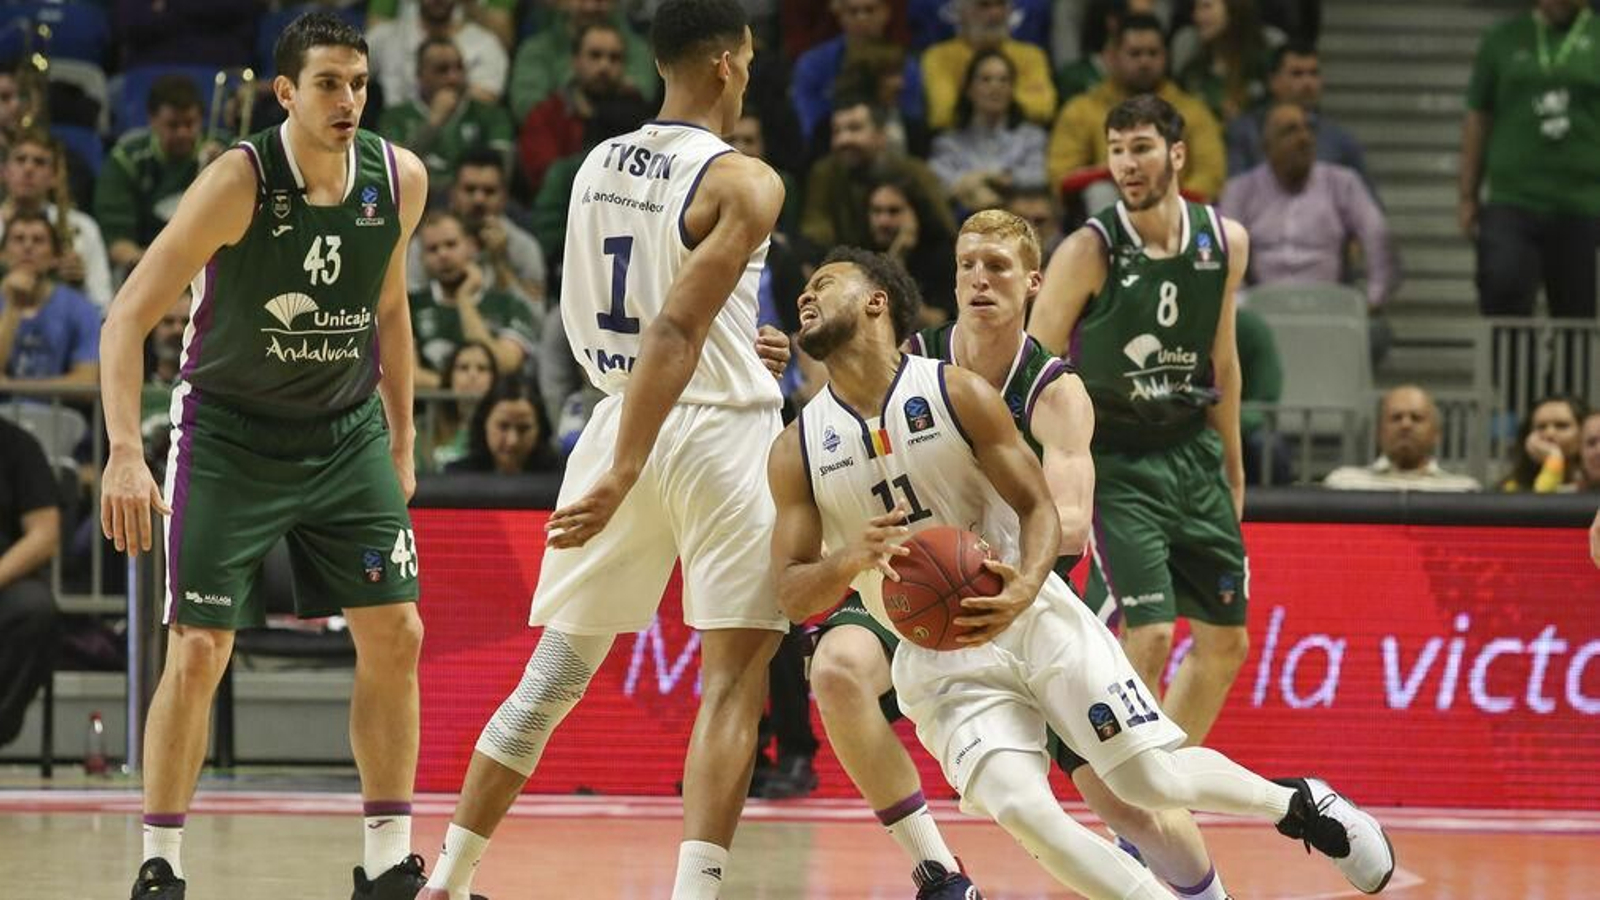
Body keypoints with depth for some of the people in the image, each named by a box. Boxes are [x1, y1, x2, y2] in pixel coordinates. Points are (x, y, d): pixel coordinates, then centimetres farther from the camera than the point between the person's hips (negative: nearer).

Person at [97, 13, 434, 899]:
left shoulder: (400, 180, -7)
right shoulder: (238, 183, -22)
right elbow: (128, 318, -23)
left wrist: (400, 446, 12)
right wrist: (125, 453, -34)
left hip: (347, 433, 4)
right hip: (229, 433, -4)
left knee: (395, 636, 0)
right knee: (198, 651, -8)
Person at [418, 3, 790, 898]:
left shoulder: (598, 167, 9)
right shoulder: (743, 183, -12)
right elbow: (675, 326, -22)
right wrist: (624, 475, -26)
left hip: (620, 418, 6)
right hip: (717, 432, -6)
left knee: (553, 677, 14)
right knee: (734, 682, -2)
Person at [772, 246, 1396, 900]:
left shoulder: (959, 394, -7)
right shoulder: (796, 452, -2)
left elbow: (1040, 508, -6)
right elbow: (792, 594, -3)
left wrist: (1024, 589, -27)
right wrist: (853, 560, -26)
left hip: (1032, 617, -1)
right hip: (938, 659, 1)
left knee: (1155, 780, -7)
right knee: (1021, 810, -23)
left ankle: (1292, 802, 22)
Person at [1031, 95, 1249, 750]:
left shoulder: (1225, 243, 1)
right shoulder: (1088, 254, -15)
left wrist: (1232, 465, 18)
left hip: (1194, 453, 6)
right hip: (1116, 462, -6)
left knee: (1226, 645, 10)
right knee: (1148, 638, -17)